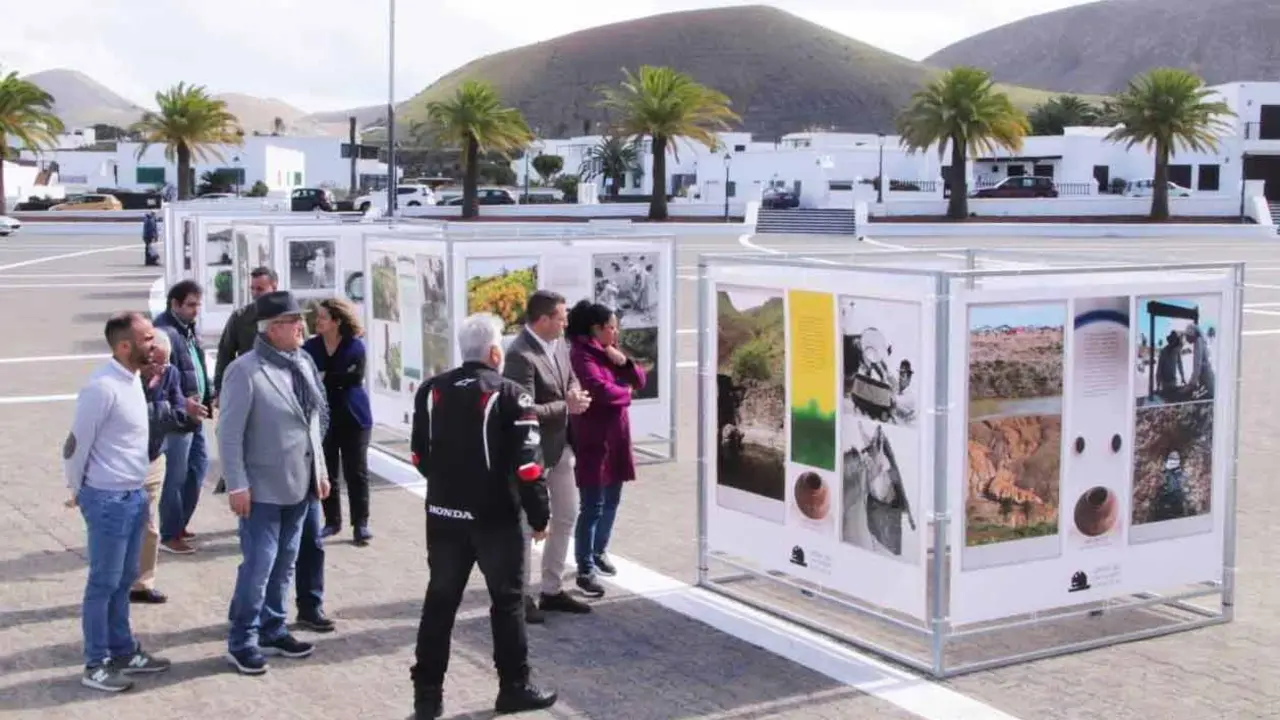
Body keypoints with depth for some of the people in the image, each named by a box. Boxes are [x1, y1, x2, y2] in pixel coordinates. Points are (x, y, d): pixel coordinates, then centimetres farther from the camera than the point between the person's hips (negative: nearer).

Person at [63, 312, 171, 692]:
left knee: (123, 580, 18)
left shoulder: (133, 378, 6)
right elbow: (76, 444, -15)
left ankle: (123, 651, 29)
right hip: (108, 500, -8)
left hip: (134, 495, 8)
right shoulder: (102, 388, -22)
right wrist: (78, 492, -1)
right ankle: (96, 665, 13)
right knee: (103, 583, 2)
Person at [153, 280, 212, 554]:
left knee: (199, 466, 18)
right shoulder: (165, 333, -19)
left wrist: (209, 395, 13)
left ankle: (179, 524, 31)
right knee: (175, 476, -1)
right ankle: (169, 535, 9)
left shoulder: (189, 328, 12)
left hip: (193, 414, 10)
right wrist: (184, 404, -27)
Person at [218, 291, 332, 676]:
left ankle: (272, 630, 30)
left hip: (300, 485, 7)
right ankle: (241, 642, 12)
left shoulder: (304, 362, 6)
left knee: (284, 564, 16)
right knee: (258, 566, -2)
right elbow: (230, 433, -15)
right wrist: (237, 486, -16)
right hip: (263, 489, -7)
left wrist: (319, 469, 12)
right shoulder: (245, 370, -15)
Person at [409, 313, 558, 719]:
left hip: (443, 514, 5)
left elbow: (419, 454, 11)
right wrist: (539, 515, -4)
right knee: (508, 601, 10)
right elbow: (527, 464, -15)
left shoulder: (431, 391, 3)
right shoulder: (509, 395, -13)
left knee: (440, 601, 11)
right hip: (496, 517, -4)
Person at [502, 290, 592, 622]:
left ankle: (552, 590, 28)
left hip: (561, 446, 9)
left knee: (566, 517, 16)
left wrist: (575, 393, -6)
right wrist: (567, 407, -18)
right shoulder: (520, 355, -24)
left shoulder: (558, 344, 4)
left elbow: (571, 378, 17)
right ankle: (520, 597, 15)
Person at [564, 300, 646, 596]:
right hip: (593, 441, -9)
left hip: (616, 437, 9)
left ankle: (599, 552, 36)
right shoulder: (581, 355, -14)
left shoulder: (610, 350, 12)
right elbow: (601, 390, -26)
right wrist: (626, 392, -7)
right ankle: (585, 570, 0)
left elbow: (640, 380, 12)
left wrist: (624, 362, -7)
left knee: (611, 501, 18)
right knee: (592, 506, -6)